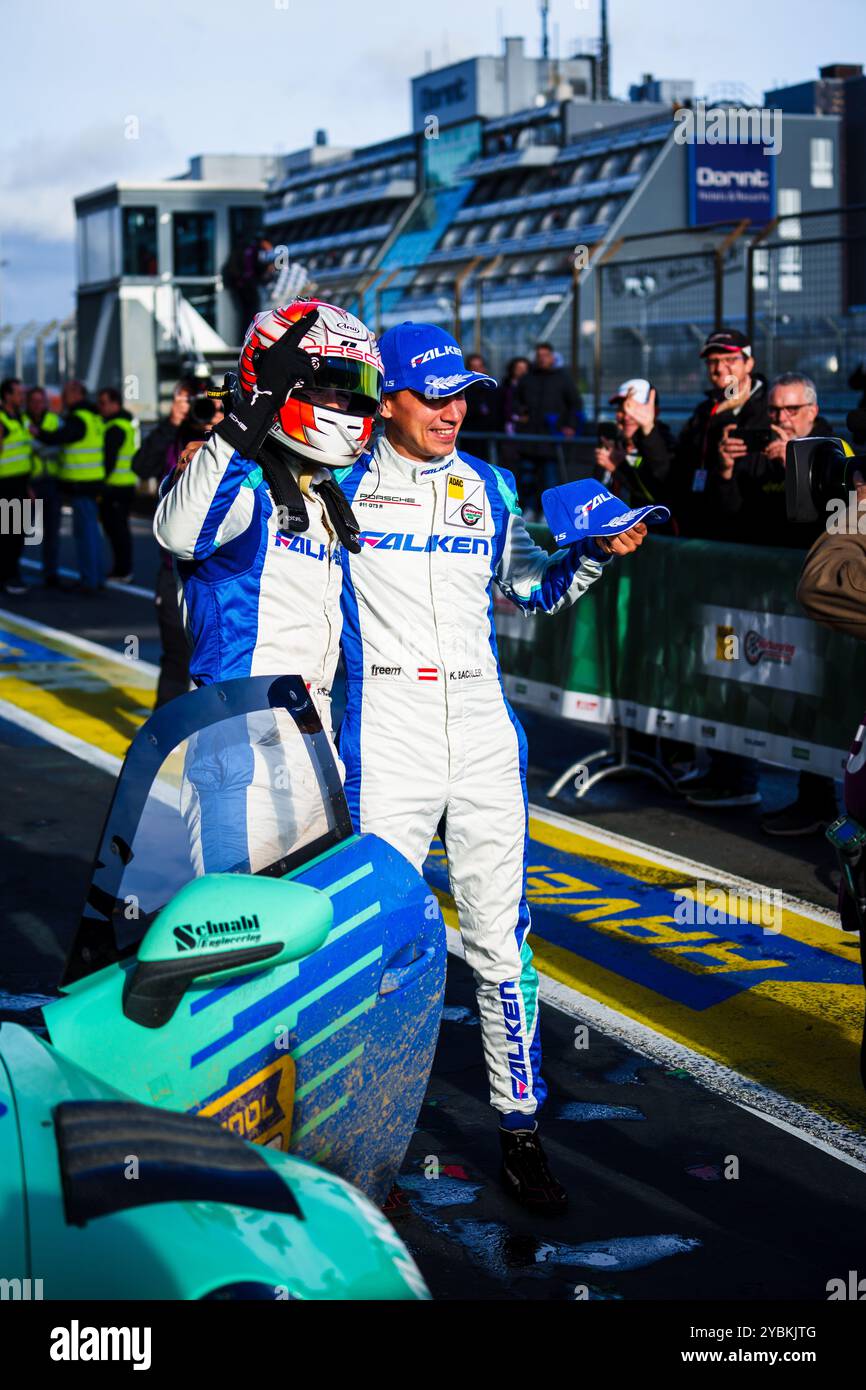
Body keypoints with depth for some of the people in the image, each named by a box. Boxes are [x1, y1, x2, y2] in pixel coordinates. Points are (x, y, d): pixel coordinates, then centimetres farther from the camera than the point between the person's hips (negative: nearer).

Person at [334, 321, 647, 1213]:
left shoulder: (490, 488, 12)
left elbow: (535, 590, 20)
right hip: (386, 730, -3)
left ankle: (520, 1128, 13)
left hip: (483, 727, 3)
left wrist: (596, 552, 4)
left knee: (501, 938, 4)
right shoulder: (343, 483, 2)